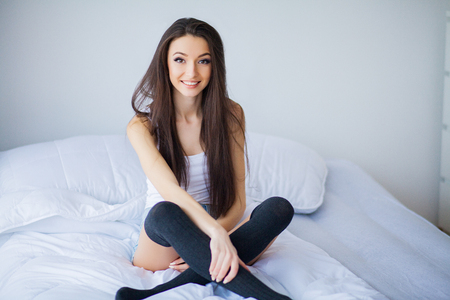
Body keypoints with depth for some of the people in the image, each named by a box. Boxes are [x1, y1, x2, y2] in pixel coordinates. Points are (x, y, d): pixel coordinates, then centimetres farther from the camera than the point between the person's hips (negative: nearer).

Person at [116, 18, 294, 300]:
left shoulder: (230, 114, -1)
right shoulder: (142, 126, -7)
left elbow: (237, 200, -5)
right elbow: (171, 192, -25)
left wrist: (201, 248, -24)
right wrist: (215, 233, -45)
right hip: (165, 234, -2)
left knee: (280, 208, -26)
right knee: (164, 213, -36)